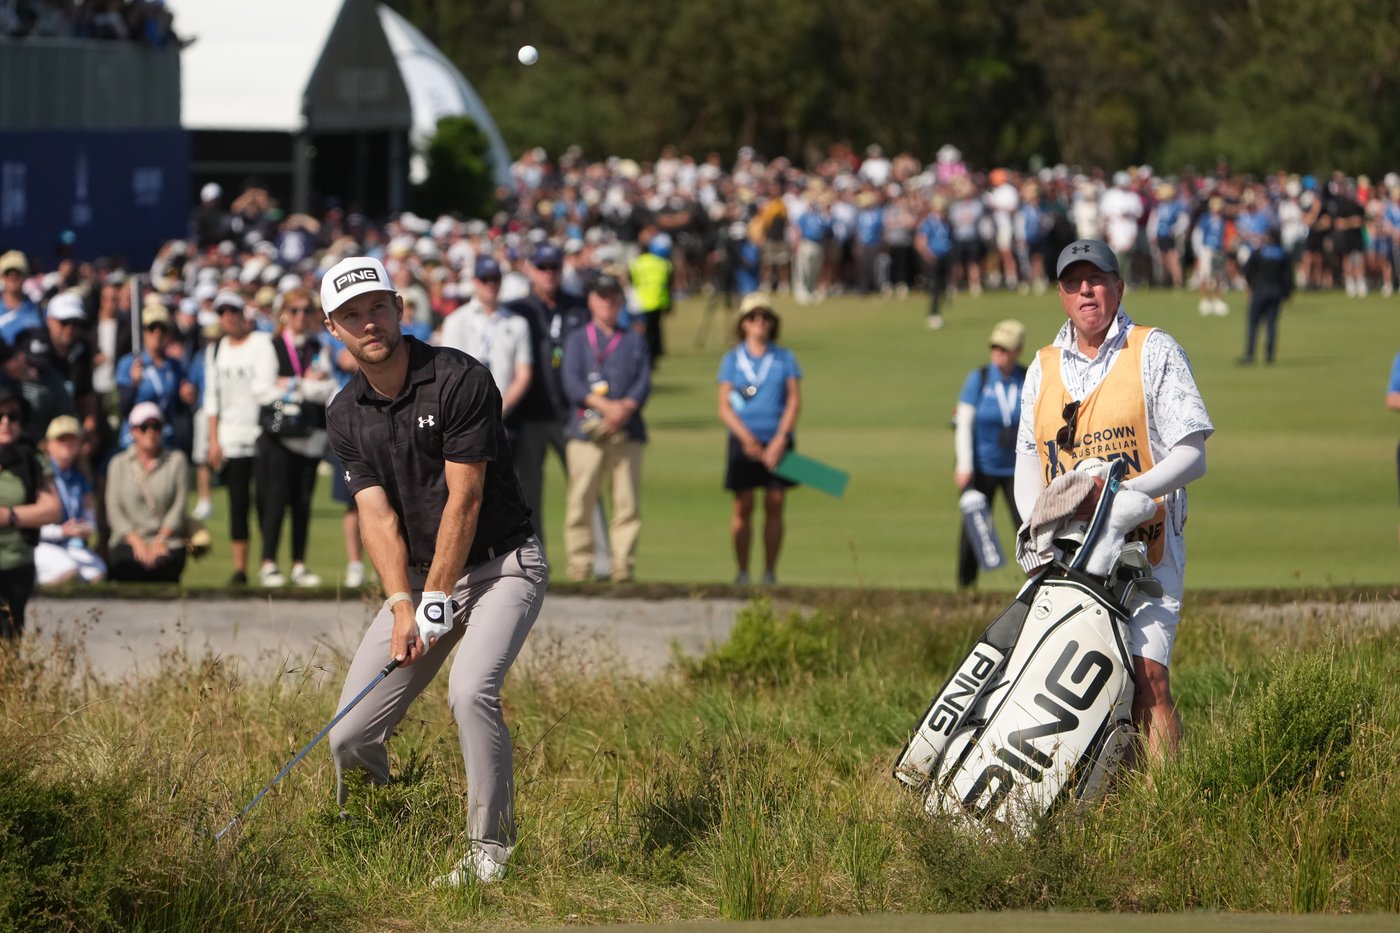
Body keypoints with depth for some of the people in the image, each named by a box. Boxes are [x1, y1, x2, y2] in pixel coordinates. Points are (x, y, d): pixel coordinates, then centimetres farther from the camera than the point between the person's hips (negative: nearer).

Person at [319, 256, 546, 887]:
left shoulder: (459, 380, -16)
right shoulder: (346, 415, 3)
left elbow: (464, 500, -16)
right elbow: (377, 515, -4)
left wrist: (437, 599, -16)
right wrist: (401, 607, -17)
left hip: (501, 564, -5)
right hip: (417, 578, 5)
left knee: (470, 690, -31)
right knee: (350, 736, -4)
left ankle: (489, 847, -18)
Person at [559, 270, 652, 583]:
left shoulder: (634, 341, 20)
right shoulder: (578, 340, 14)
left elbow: (644, 382, 8)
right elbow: (572, 383, 0)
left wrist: (626, 407, -12)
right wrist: (605, 406, -14)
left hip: (627, 430, 2)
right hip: (586, 428, -1)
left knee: (627, 502, -4)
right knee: (581, 501, -7)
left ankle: (623, 565, -3)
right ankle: (579, 566, -5)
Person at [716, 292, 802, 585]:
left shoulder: (785, 358, 8)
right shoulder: (732, 360, 7)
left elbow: (794, 401, 1)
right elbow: (724, 407, 1)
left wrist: (780, 440, -11)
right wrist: (747, 438, -13)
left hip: (777, 442, 1)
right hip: (743, 441, -1)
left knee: (774, 506, -1)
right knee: (743, 508, -3)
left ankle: (770, 571, 4)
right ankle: (742, 571, 3)